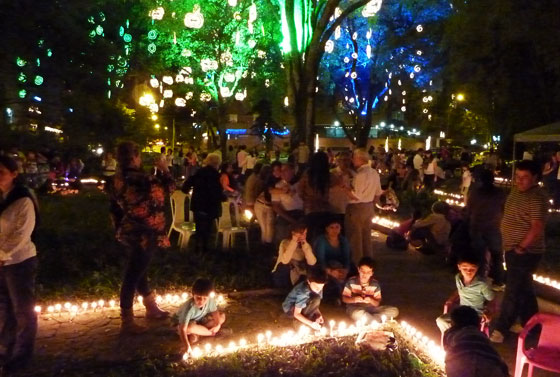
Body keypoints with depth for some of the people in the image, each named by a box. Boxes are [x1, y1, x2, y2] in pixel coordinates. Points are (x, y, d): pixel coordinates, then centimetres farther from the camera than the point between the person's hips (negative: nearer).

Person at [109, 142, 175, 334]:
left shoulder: (119, 179, 3)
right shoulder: (139, 179, -24)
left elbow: (115, 207, 12)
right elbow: (169, 186, -17)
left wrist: (119, 228, 22)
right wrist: (164, 170, 0)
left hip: (130, 232, 10)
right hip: (143, 235, -10)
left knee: (138, 272, 20)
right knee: (132, 276, -1)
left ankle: (152, 308, 38)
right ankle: (127, 322, 11)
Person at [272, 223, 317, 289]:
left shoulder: (306, 245, -4)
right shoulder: (285, 242, -14)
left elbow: (312, 263, -21)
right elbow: (285, 261, -34)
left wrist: (305, 245, -24)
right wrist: (294, 242, -30)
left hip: (296, 278, 3)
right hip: (281, 278, -3)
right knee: (284, 265, -31)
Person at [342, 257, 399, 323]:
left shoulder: (375, 284, -2)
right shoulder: (351, 281, -7)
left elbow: (377, 303, -2)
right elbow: (344, 298, -4)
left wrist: (371, 300, -25)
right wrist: (354, 299, -24)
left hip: (370, 308, 4)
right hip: (355, 308, -4)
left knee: (394, 311, -16)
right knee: (358, 314, -42)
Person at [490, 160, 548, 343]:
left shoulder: (536, 198, -20)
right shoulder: (517, 190, 8)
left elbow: (537, 228, -25)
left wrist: (521, 247, -20)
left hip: (525, 251, -9)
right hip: (512, 248, 9)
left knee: (513, 290, -3)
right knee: (524, 288, 19)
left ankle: (500, 329, 5)